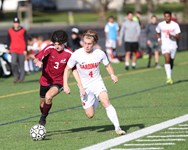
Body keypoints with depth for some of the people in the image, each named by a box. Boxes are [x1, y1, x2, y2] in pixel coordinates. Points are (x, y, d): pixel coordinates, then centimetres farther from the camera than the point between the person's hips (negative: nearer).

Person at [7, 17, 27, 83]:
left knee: (21, 64, 3)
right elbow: (9, 40, 15)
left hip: (22, 50, -1)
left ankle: (21, 78, 12)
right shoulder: (10, 31, 8)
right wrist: (8, 48, 11)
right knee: (13, 63, -15)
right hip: (13, 50, 1)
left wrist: (25, 50, -2)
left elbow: (25, 41, 3)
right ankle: (16, 76, -1)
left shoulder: (23, 30, 2)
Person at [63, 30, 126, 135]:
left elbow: (107, 65, 5)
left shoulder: (100, 53, -13)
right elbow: (68, 69, -3)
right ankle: (95, 101, 37)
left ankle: (117, 128, -25)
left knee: (106, 101, -27)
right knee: (90, 115, 1)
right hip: (84, 86, 0)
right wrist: (65, 85, -10)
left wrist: (112, 75, -15)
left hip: (97, 82, 0)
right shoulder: (77, 55, -16)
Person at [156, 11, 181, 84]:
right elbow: (158, 33, 22)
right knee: (167, 60, -19)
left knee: (171, 61, 11)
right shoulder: (160, 25, 3)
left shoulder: (175, 25, -3)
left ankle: (169, 75, 31)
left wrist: (172, 36, -23)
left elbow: (178, 37, -4)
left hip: (173, 45, 1)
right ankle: (169, 78, -26)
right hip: (165, 45, -1)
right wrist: (159, 39, 4)